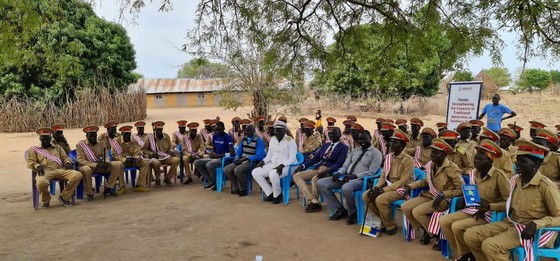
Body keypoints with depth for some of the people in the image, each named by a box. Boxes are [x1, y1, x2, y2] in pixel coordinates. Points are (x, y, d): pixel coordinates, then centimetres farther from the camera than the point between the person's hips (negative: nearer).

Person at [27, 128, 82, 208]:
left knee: (78, 175, -26)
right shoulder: (34, 149, 23)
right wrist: (38, 166, -12)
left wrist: (67, 163, -2)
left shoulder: (57, 148, 30)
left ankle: (64, 197, -9)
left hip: (60, 170, 3)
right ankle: (46, 201, -6)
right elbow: (30, 162, 11)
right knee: (41, 182, -40)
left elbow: (65, 157, 22)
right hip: (45, 171, -2)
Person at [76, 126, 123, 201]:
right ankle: (89, 194, -20)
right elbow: (80, 161, -15)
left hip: (100, 166, 5)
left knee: (118, 164, -12)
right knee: (85, 169, -41)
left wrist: (106, 162, -20)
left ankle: (108, 189, -9)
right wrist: (96, 164, -27)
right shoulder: (80, 145, -8)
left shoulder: (101, 143, 5)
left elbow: (105, 157, 6)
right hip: (88, 166, -5)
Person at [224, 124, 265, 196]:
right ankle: (236, 188, 3)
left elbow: (259, 155, -16)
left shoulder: (258, 140, -8)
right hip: (241, 160, 7)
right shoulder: (244, 139, 12)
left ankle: (243, 189, -10)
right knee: (226, 169, -13)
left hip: (252, 162, -7)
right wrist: (237, 158, -6)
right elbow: (239, 151, 18)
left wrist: (245, 158, -20)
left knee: (237, 170, -33)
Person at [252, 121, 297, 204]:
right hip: (273, 165, 7)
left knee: (273, 174, -38)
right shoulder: (272, 139, 12)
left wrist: (282, 165, -29)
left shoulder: (290, 141, -8)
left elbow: (292, 158, -14)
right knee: (255, 172, -13)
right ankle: (270, 193, -2)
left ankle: (277, 194, -9)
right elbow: (269, 155, 16)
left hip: (287, 166, -7)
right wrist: (263, 162, -4)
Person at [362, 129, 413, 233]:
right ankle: (384, 220, 5)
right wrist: (377, 187, -9)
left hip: (401, 189, -7)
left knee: (380, 200, -30)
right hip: (388, 186, 8)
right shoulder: (388, 156, 7)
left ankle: (390, 225, -6)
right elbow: (383, 175, 10)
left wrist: (383, 190, -23)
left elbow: (402, 182, -20)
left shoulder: (407, 160, -16)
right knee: (366, 196, -9)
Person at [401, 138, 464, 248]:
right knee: (405, 207, -7)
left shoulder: (451, 168, -18)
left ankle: (436, 234, 1)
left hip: (445, 200, -7)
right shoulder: (430, 165, 2)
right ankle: (426, 230, 13)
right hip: (431, 195, 8)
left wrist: (443, 194, -27)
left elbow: (461, 190, -18)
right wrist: (411, 186, 7)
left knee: (417, 211, -24)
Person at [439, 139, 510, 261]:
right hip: (472, 209, 8)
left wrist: (489, 206, -28)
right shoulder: (474, 173, 4)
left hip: (489, 214, -8)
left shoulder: (499, 175, -18)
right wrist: (464, 199, -1)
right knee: (443, 221, -6)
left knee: (457, 226, -24)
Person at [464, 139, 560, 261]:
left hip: (530, 230, -7)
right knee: (470, 235, -6)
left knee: (490, 246, -28)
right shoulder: (514, 180, 6)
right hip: (510, 223, 7)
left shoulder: (546, 186, -15)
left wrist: (536, 224, -27)